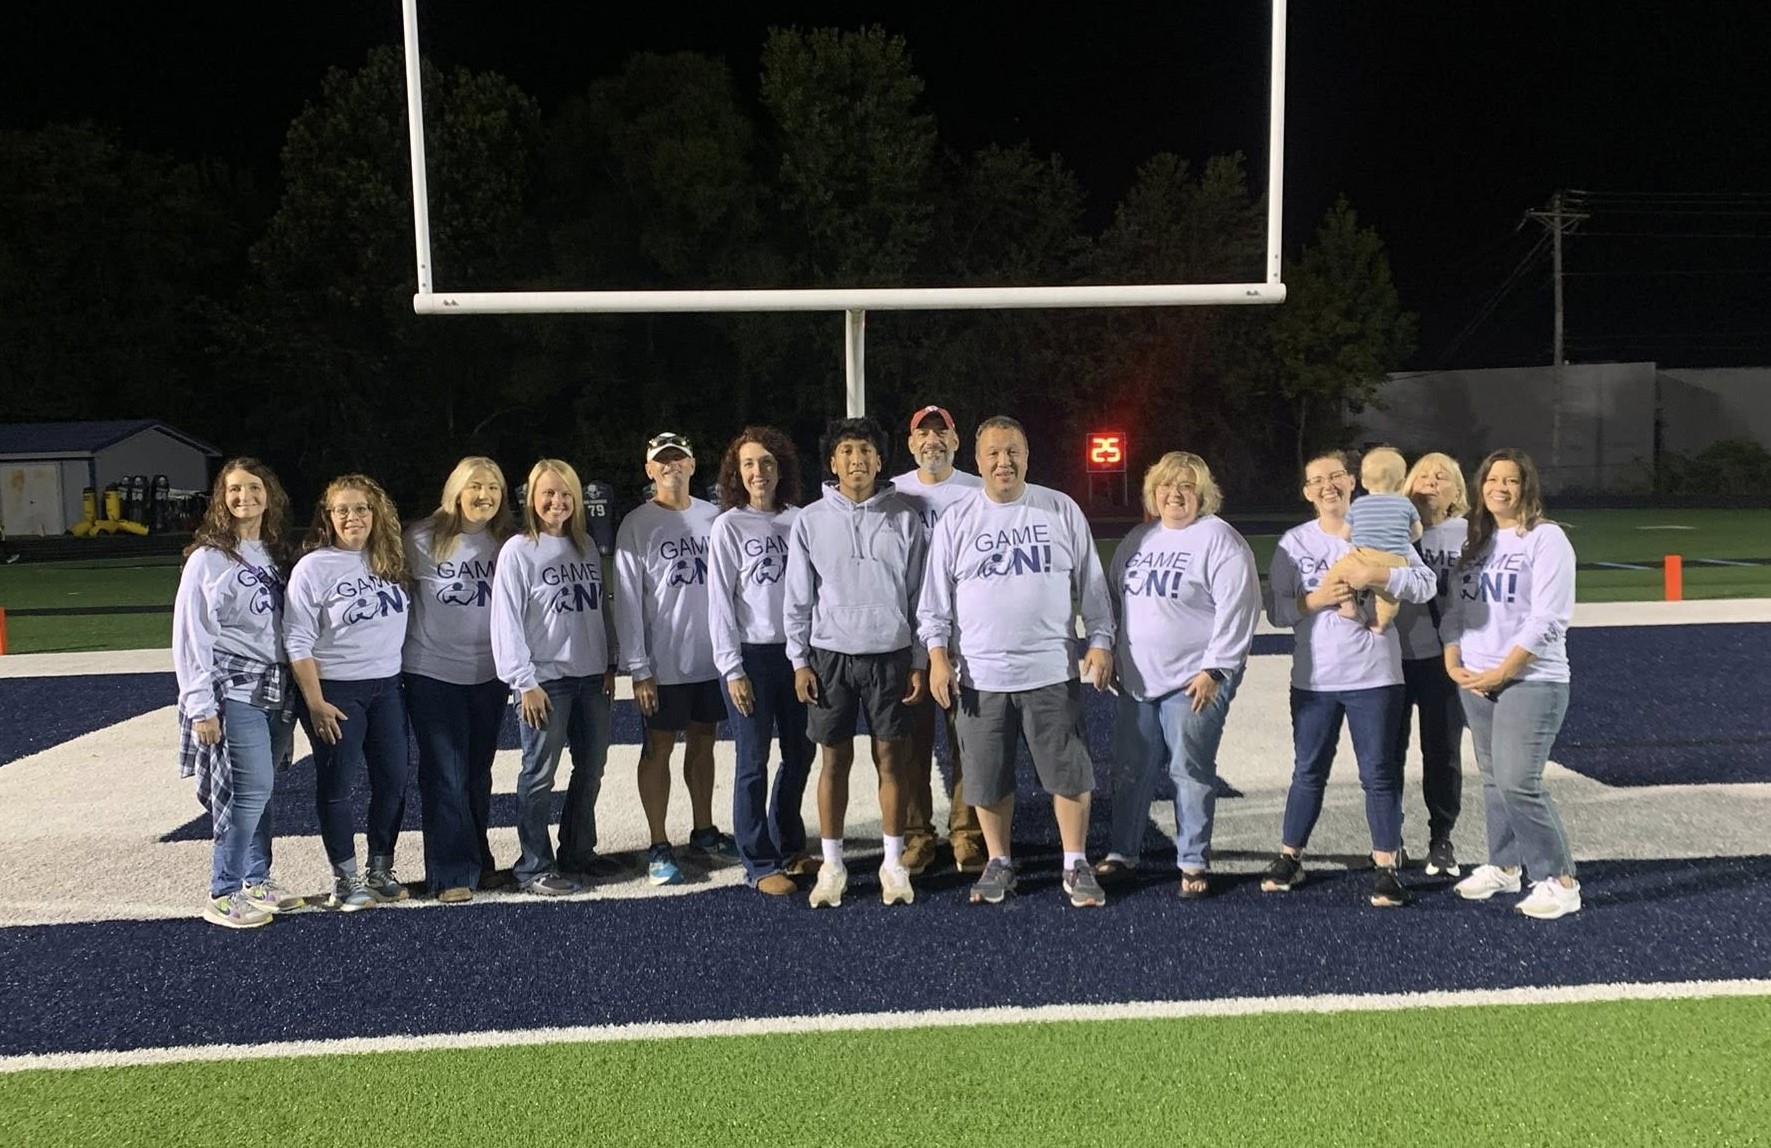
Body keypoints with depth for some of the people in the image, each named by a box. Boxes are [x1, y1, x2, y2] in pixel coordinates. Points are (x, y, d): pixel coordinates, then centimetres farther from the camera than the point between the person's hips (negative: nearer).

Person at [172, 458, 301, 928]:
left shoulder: (276, 554, 12)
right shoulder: (208, 558, -6)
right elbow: (190, 636, -8)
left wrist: (295, 691, 10)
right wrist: (200, 706, -13)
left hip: (276, 689, 6)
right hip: (233, 690, -6)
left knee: (258, 790, 10)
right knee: (251, 788, -9)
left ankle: (256, 880, 22)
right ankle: (222, 895, 1)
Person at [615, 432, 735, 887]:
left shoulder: (714, 518, 6)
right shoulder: (637, 526, -4)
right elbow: (627, 601, -6)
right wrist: (638, 668, -11)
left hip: (712, 657, 4)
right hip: (664, 662, -3)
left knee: (702, 743, 14)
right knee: (659, 748, 4)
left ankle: (704, 831, 27)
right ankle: (659, 846, 10)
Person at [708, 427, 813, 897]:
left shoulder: (797, 521, 6)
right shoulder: (728, 527, -3)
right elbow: (720, 602, -5)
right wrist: (732, 668, -9)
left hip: (795, 651, 4)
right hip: (751, 655, -4)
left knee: (800, 754, 12)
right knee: (754, 761, 0)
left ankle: (788, 846, 30)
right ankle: (759, 863, 10)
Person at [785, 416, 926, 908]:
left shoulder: (904, 518, 2)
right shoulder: (811, 520, 2)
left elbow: (919, 593, 4)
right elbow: (798, 598, 4)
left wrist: (919, 661, 1)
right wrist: (799, 660, -1)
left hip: (890, 654, 0)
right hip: (831, 655, 0)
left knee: (891, 759, 5)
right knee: (834, 760, 6)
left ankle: (894, 863, 15)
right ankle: (831, 864, 16)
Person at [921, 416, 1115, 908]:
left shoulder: (1062, 511, 3)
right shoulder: (955, 523, 3)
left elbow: (1092, 584, 7)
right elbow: (936, 599, 5)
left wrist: (1100, 642, 2)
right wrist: (938, 655, -3)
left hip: (1051, 672, 0)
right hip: (980, 677, 1)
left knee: (1070, 774, 2)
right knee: (988, 780, 8)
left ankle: (1076, 867, 17)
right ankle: (998, 864, 25)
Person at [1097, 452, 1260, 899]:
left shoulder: (1219, 540, -9)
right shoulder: (1137, 540, 12)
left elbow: (1236, 609, -15)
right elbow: (1113, 599, 20)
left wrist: (1214, 668, -18)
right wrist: (1110, 653, 13)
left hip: (1195, 680, -6)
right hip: (1138, 679, 6)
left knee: (1191, 771, -1)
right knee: (1131, 769, 11)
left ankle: (1194, 862, 11)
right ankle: (1121, 853, 23)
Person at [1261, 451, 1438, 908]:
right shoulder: (1295, 542, 5)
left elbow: (1425, 584, -5)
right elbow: (1276, 609, 1)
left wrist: (1377, 574, -19)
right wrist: (1314, 599, -16)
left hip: (1375, 678, -1)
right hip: (1314, 680, 1)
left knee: (1379, 772, 3)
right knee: (1309, 771, 11)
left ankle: (1386, 867, 12)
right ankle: (1289, 857, 23)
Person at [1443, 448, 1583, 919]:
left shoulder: (1546, 537, -7)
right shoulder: (1475, 540, 13)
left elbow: (1548, 619, -14)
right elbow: (1455, 608, 14)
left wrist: (1502, 672, -16)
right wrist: (1454, 664, 1)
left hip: (1531, 681, -6)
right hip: (1475, 682, 6)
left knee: (1518, 782, -12)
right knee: (1493, 780, 12)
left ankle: (1560, 881, -1)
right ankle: (1503, 867, 26)